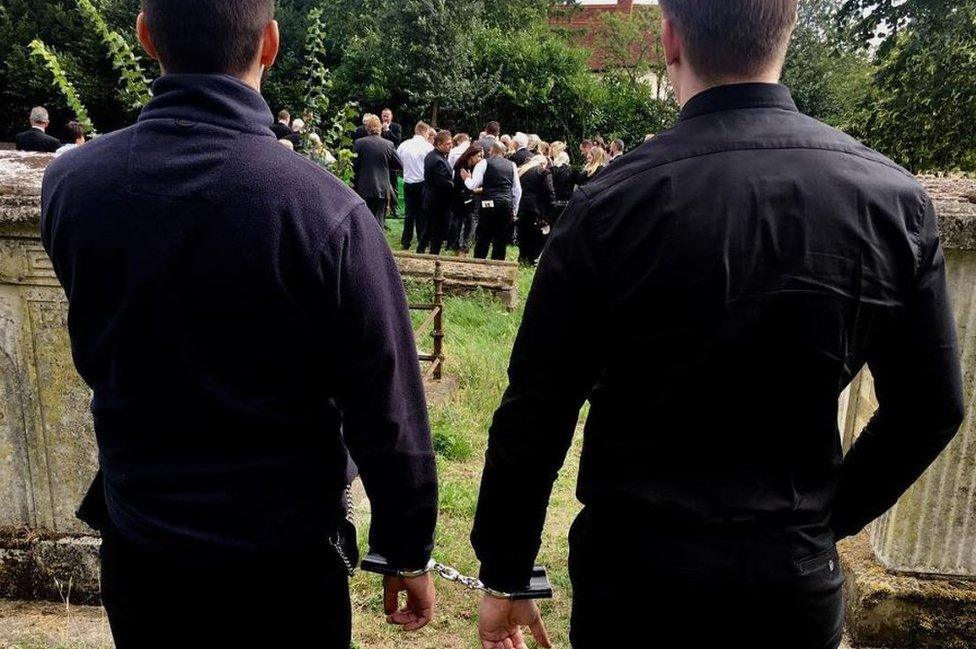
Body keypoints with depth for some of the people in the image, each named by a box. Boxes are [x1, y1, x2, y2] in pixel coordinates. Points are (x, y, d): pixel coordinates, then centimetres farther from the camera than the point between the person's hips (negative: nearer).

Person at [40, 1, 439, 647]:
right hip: (284, 559, -2)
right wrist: (410, 552, -4)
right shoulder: (327, 210, -24)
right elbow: (387, 411, -18)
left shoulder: (67, 184, -11)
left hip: (135, 546, 3)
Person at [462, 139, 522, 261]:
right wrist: (514, 210, 20)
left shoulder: (484, 163, 2)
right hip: (507, 204, 3)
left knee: (483, 241, 2)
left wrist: (467, 178, 17)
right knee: (501, 241, 8)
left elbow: (473, 185, -4)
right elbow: (517, 190, 13)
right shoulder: (512, 165, 13)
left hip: (489, 204, -3)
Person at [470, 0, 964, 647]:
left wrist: (505, 577, -1)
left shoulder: (611, 205, -18)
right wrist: (829, 516, 13)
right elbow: (931, 408, 0)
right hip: (797, 579, 3)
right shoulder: (895, 198, -8)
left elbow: (535, 415, -14)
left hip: (636, 570, -2)